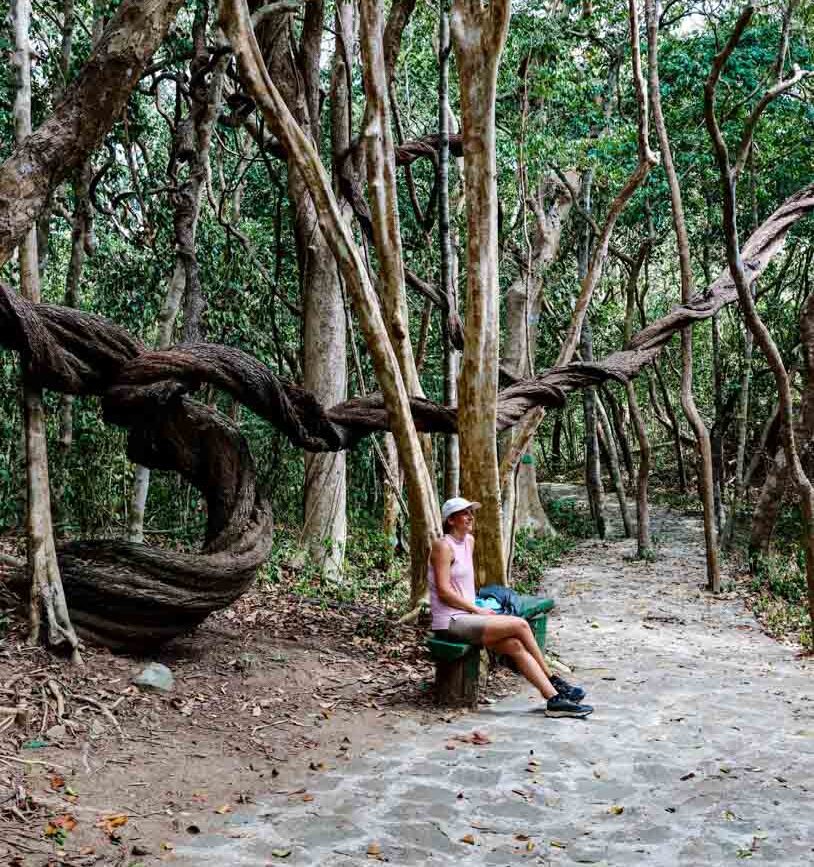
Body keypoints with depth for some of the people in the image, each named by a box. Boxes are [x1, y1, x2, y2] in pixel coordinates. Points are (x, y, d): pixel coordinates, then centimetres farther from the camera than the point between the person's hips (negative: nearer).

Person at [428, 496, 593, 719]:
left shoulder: (469, 541, 15)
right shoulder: (443, 546, -11)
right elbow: (444, 591, -17)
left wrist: (475, 609, 11)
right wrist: (477, 610, -14)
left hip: (466, 617, 8)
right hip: (450, 623, -8)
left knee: (516, 645, -12)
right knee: (520, 625, -16)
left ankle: (554, 699, -14)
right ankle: (554, 681, -2)